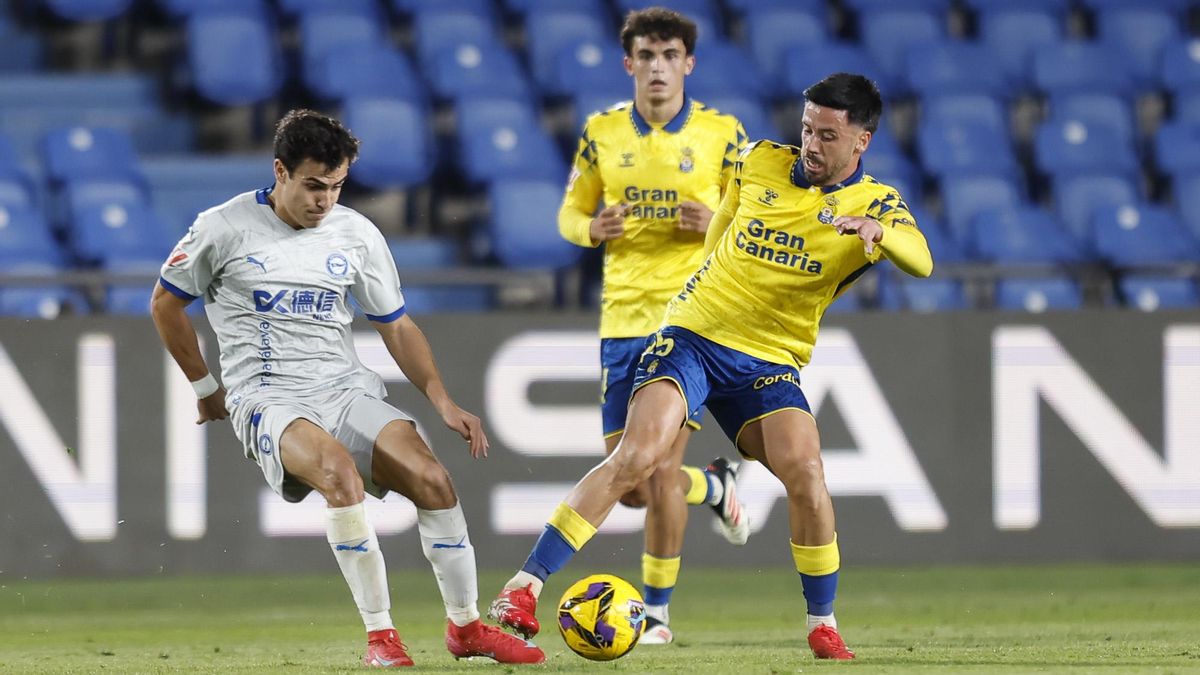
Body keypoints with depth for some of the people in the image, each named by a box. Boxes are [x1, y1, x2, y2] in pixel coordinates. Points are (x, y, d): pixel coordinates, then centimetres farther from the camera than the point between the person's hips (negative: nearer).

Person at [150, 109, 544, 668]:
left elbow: (397, 327, 15)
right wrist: (205, 388, 14)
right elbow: (165, 303, 11)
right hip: (269, 400, -4)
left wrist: (443, 401, 3)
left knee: (432, 477, -21)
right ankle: (379, 636, -28)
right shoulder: (224, 229, -3)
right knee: (340, 471, -36)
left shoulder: (357, 234, 7)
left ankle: (466, 627, -2)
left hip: (347, 391, 4)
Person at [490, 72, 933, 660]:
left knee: (804, 470, -21)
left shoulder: (874, 204, -3)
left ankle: (823, 626, -1)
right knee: (637, 455, -22)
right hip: (693, 332, 0)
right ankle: (525, 584, -22)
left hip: (770, 360, 0)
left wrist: (875, 230, -43)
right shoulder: (758, 164, 3)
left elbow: (921, 262, -25)